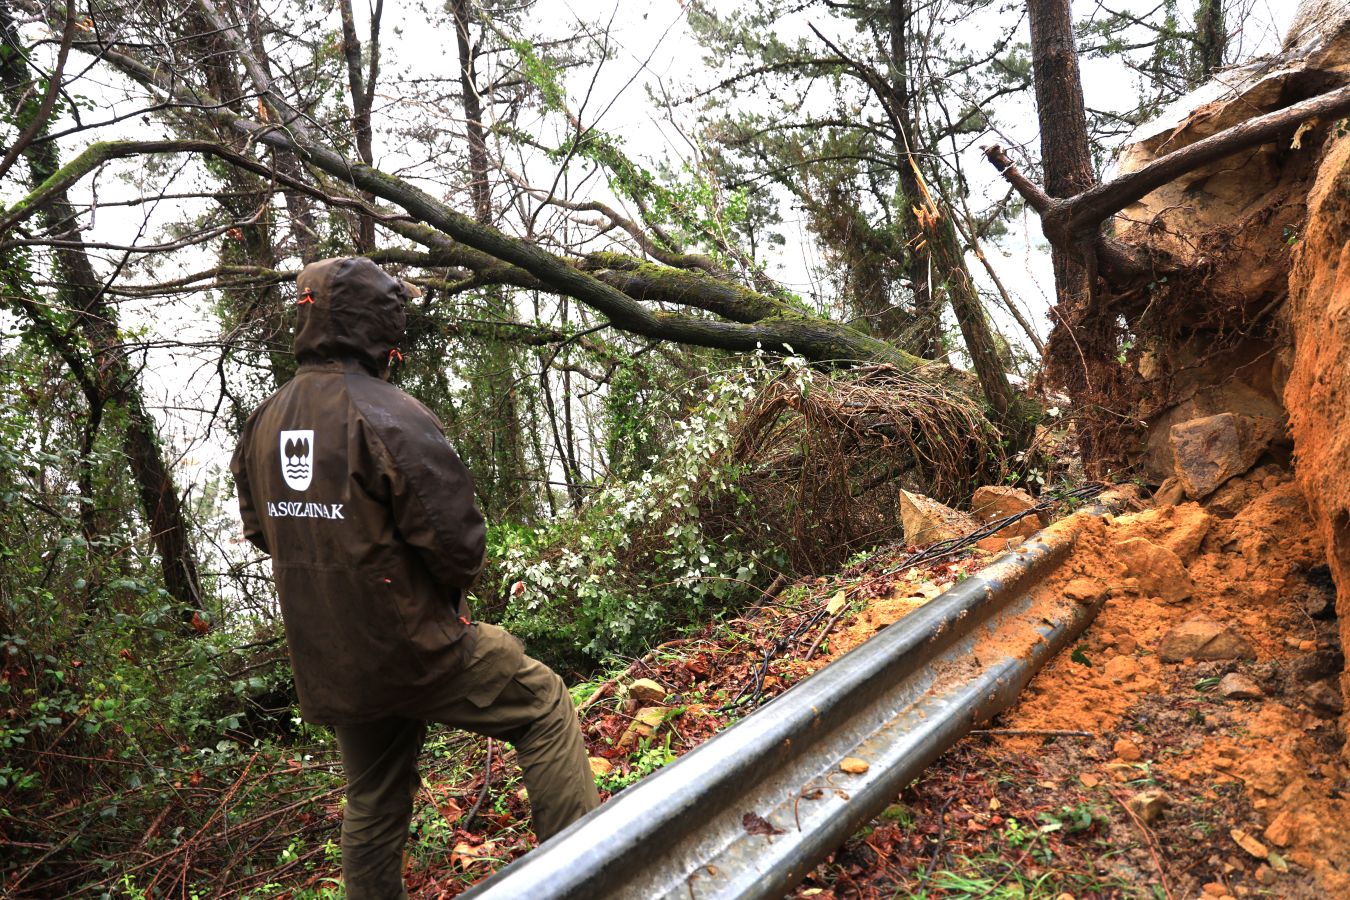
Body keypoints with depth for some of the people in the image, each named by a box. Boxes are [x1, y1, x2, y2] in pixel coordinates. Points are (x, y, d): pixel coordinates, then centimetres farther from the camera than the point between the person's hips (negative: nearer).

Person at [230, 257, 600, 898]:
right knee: (544, 707, 9)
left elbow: (261, 530, 14)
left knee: (372, 803, 23)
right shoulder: (387, 413, -21)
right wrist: (449, 591, 0)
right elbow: (454, 533, -21)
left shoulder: (263, 423, 3)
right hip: (412, 647, -7)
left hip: (327, 666, 7)